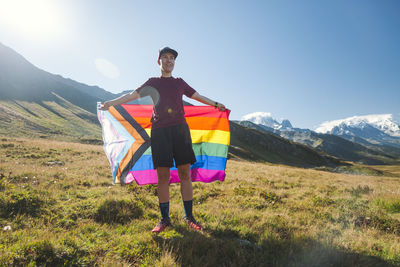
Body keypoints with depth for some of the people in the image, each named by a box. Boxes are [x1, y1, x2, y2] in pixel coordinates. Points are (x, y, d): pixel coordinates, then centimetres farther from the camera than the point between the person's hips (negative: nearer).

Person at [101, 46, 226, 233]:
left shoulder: (180, 83, 19)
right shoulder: (152, 83, 15)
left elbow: (197, 96, 27)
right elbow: (132, 95, 10)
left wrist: (216, 104, 29)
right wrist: (111, 103, 0)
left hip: (180, 129, 1)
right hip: (160, 131, -1)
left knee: (185, 174, -1)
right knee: (162, 176, -1)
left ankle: (189, 217, 9)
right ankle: (164, 219, 10)